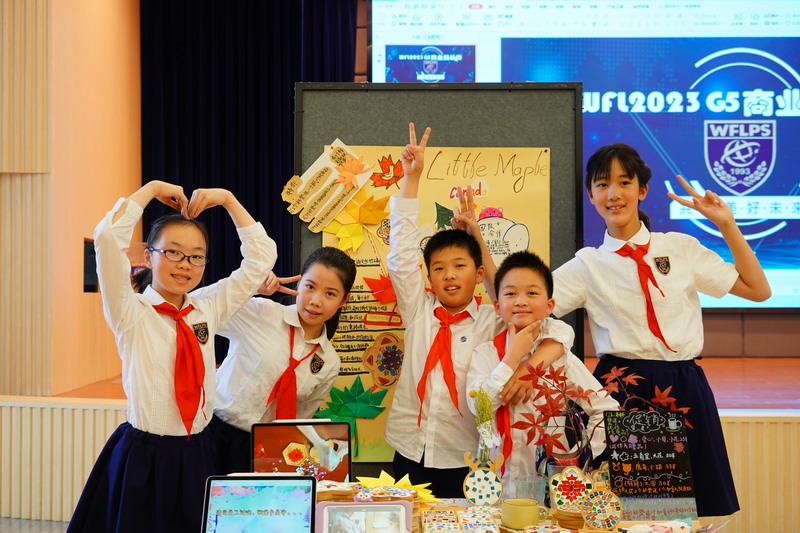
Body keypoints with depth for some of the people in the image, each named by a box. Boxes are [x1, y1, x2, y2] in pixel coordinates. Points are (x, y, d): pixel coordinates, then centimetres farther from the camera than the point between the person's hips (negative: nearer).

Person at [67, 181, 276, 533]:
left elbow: (261, 255, 9)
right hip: (143, 460, -4)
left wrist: (227, 199, 5)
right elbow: (107, 236, -20)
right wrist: (151, 189, -9)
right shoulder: (131, 314, -6)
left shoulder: (208, 311, 6)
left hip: (198, 456, 4)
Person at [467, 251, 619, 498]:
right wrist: (513, 356, -10)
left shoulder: (560, 355, 2)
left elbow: (608, 410, 2)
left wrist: (584, 457, -4)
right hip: (499, 480, 1)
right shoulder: (485, 354, 3)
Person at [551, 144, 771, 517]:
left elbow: (758, 290, 7)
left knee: (689, 511, 7)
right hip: (621, 390, -1)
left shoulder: (682, 248, 7)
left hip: (684, 391, 1)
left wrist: (727, 226, 1)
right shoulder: (588, 265, 3)